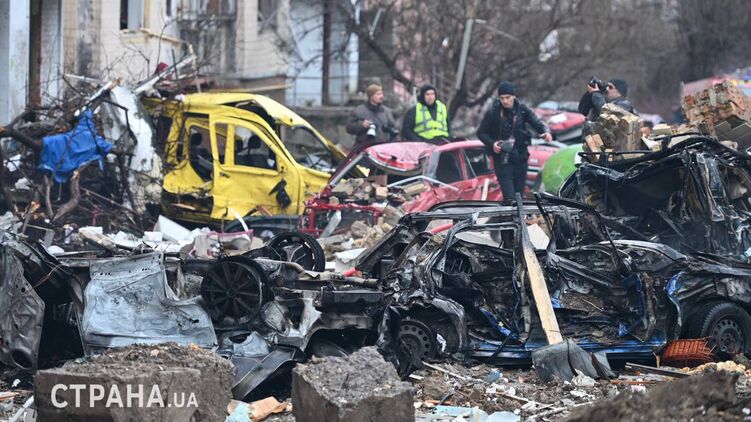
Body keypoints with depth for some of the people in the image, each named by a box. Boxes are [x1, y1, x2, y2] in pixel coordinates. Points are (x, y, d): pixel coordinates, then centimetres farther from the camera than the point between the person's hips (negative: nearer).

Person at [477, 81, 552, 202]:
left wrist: (546, 131, -31)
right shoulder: (492, 113, -6)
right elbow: (481, 133, 4)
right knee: (509, 198, -13)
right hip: (502, 160, -3)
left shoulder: (522, 110, 0)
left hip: (520, 159, 3)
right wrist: (492, 143, -15)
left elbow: (537, 122, -8)